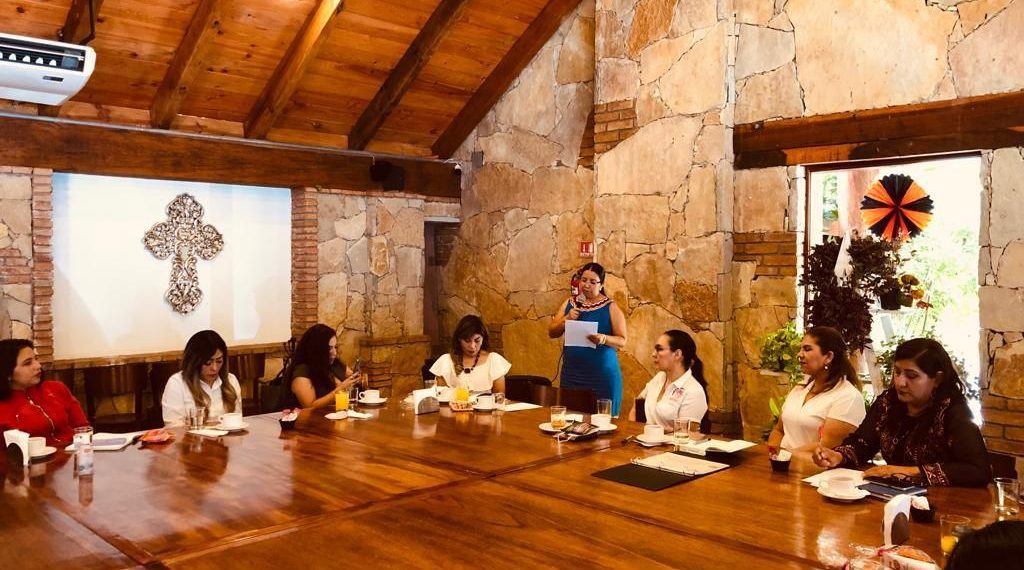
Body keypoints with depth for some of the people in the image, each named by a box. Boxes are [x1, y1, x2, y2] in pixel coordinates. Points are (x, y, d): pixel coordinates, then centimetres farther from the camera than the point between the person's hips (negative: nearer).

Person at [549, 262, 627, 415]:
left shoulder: (611, 307, -1)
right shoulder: (569, 303, 9)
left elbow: (622, 341, -3)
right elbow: (552, 333, 9)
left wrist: (604, 339, -22)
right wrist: (567, 319, -9)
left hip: (602, 374, -3)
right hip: (571, 373, 3)